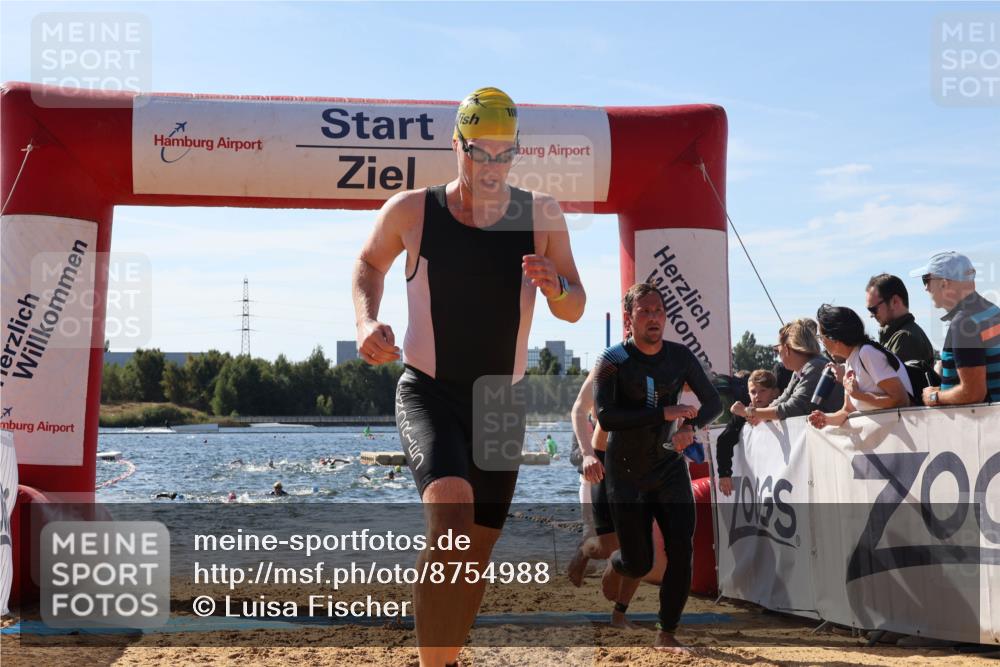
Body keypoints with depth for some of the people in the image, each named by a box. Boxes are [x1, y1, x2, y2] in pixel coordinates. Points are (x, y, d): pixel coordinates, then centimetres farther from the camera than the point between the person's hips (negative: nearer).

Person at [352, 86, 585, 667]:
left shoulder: (541, 215, -4)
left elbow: (575, 310, 2)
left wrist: (556, 287, -21)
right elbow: (370, 264, 13)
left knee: (478, 548, 11)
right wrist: (367, 322, -6)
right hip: (428, 393, -3)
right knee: (450, 508, -30)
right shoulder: (411, 211, -8)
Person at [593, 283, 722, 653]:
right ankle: (610, 567, 41)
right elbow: (605, 417, -25)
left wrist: (690, 427, -18)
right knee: (639, 564, 3)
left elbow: (713, 402, 4)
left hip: (670, 466, 3)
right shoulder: (613, 361, -14)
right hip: (627, 473, -3)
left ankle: (667, 635, 5)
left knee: (682, 551, -9)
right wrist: (665, 413, -30)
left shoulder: (680, 357, -1)